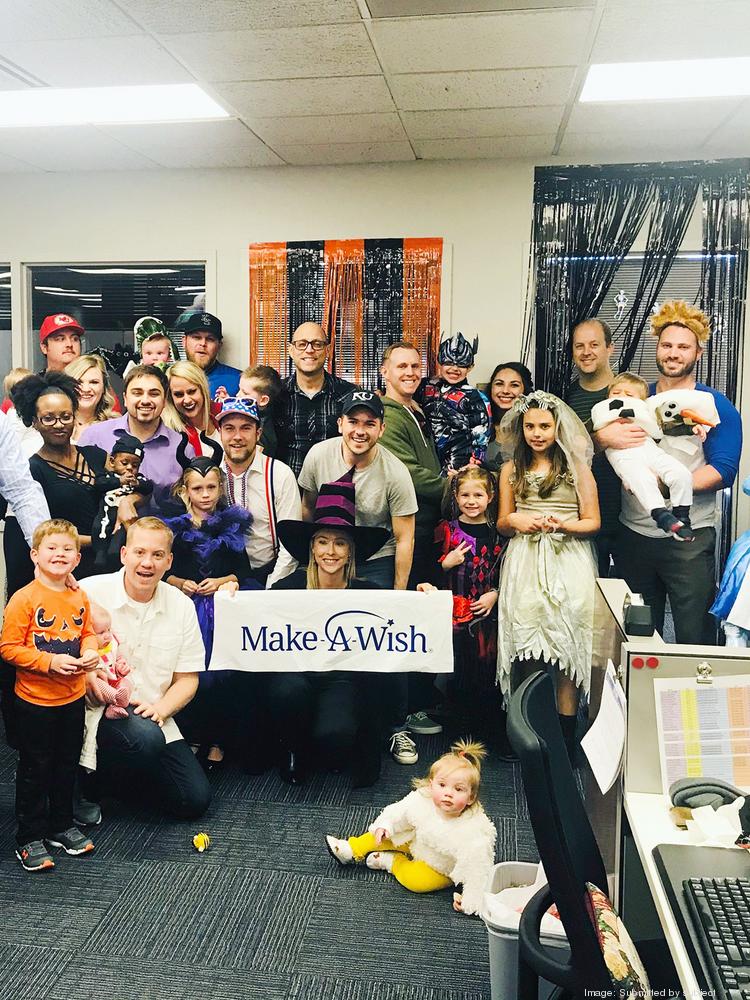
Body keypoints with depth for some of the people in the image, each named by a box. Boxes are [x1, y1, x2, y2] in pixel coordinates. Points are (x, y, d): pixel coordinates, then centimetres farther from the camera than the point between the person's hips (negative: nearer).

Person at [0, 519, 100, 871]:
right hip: (35, 700, -6)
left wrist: (90, 652, -6)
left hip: (73, 697, 6)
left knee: (67, 764, 18)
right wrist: (51, 662, -23)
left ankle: (62, 825, 35)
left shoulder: (79, 597, 3)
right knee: (34, 769, 7)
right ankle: (30, 838, 21)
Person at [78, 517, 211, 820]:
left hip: (153, 717, 5)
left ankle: (124, 777, 21)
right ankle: (92, 782, -3)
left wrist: (161, 708, -13)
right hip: (97, 712, -4)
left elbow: (187, 679, 5)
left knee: (195, 801, -5)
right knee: (146, 738, -35)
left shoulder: (181, 605, 2)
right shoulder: (88, 593, -10)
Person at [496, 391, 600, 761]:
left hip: (569, 562, -2)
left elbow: (592, 522, 3)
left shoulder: (576, 467, 5)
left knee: (567, 645, -4)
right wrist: (514, 521, -8)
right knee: (526, 648, -1)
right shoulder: (511, 470, 13)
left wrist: (561, 525, -15)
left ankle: (566, 736, 6)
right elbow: (501, 523, 14)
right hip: (525, 564, 2)